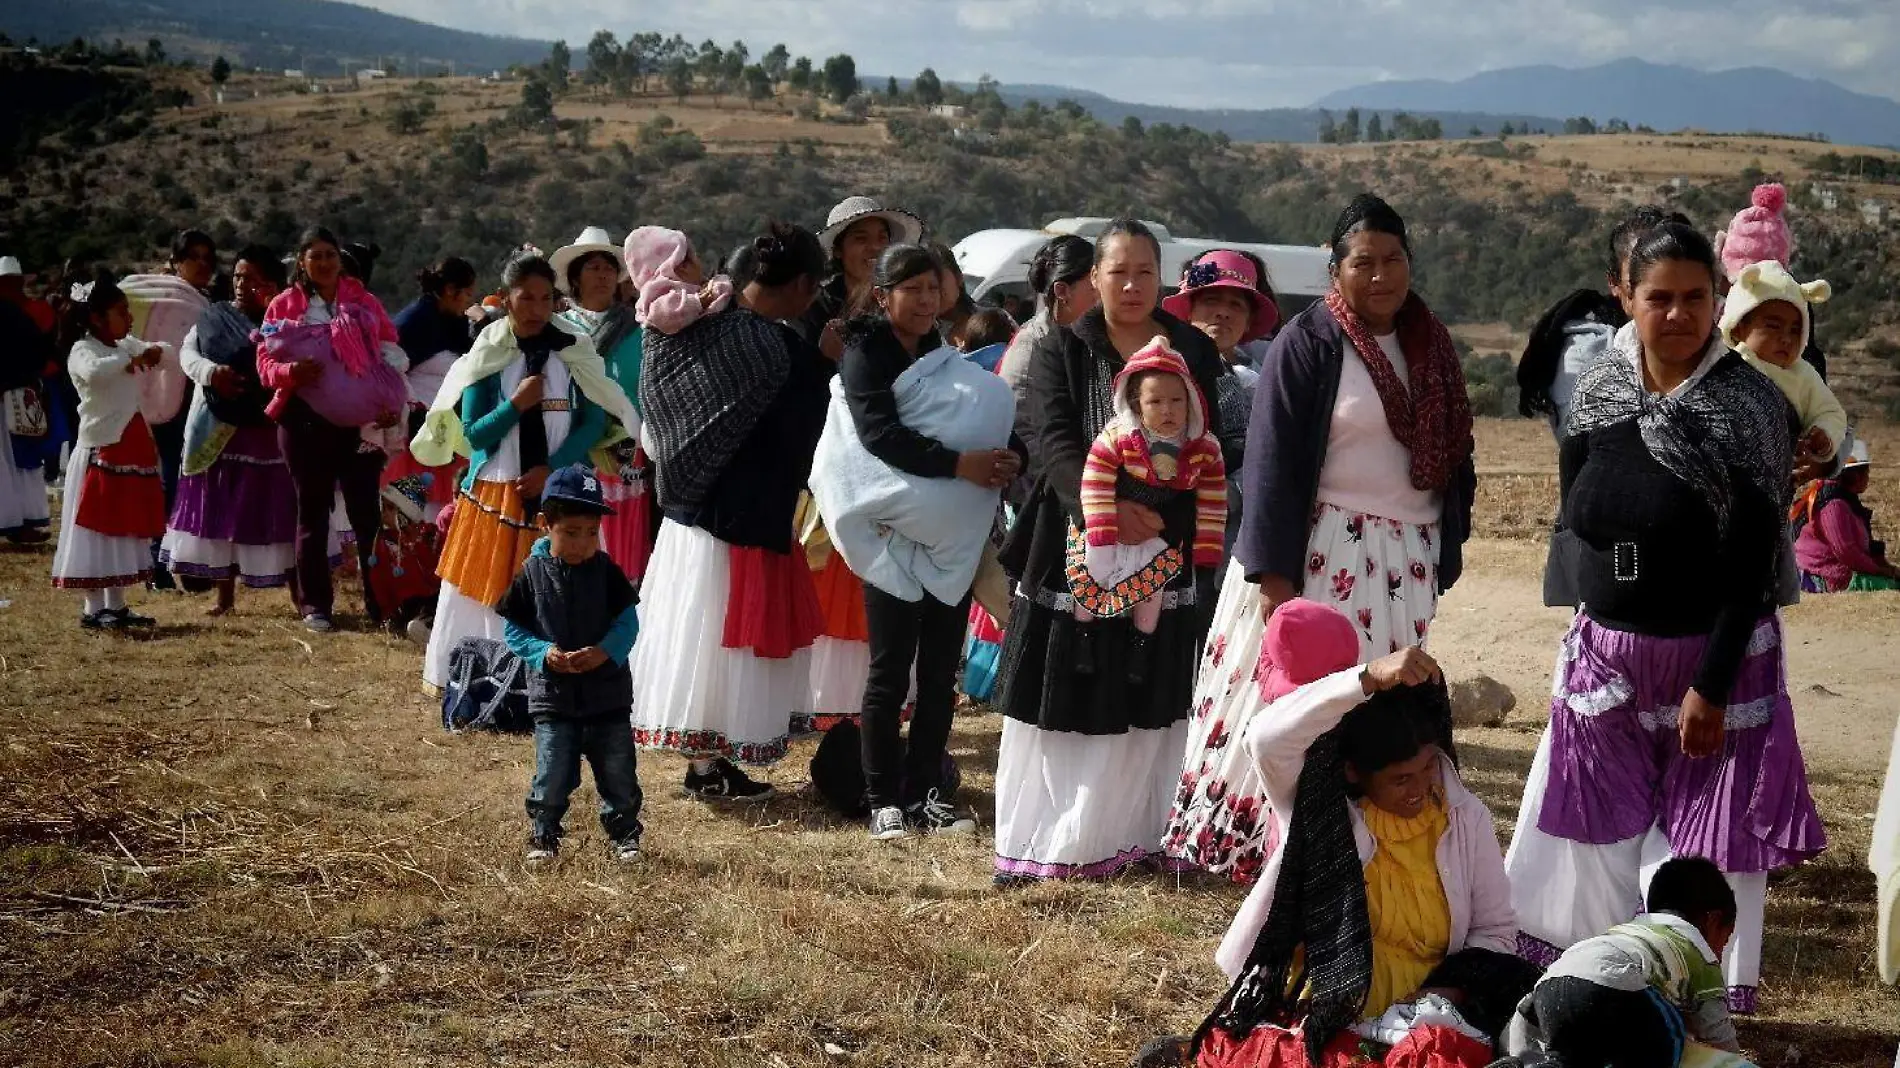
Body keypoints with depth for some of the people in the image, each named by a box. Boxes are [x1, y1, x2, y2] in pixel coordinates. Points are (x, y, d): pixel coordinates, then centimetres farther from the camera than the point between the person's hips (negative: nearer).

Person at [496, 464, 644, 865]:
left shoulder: (606, 571, -4)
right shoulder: (531, 573, -5)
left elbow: (628, 621, -3)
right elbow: (512, 628, -1)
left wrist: (606, 651, -22)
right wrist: (543, 652, -18)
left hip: (608, 693, 1)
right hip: (552, 695, -1)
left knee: (618, 773, 8)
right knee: (552, 774, 1)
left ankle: (625, 834, 24)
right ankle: (543, 836, 19)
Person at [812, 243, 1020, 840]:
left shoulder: (945, 361, 17)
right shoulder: (866, 355, -2)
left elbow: (988, 426, 16)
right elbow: (880, 433, -16)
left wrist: (998, 465, -7)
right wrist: (959, 464, -24)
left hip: (952, 539, 6)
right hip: (895, 535, -6)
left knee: (940, 669, 6)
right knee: (891, 669, -3)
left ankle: (925, 794, 13)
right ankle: (884, 801, 3)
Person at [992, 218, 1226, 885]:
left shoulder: (1195, 353, 9)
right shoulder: (1061, 351, 6)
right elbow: (1054, 442, -6)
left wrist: (1159, 517, -16)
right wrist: (1107, 508, -23)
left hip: (1164, 551, 1)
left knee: (1146, 710, 0)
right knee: (1061, 705, 0)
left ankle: (1124, 840, 7)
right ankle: (1037, 845, 6)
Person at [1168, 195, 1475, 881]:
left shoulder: (1429, 347, 12)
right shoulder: (1308, 342, -6)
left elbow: (1454, 458, 19)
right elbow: (1272, 461, -10)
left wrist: (1443, 557, 14)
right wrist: (1272, 570, -16)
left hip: (1404, 563, 6)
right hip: (1318, 554, -5)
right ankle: (1252, 838, 0)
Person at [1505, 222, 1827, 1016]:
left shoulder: (1748, 406, -13)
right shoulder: (1597, 394, 0)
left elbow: (1752, 563, -15)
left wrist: (1710, 685, -18)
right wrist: (1586, 638, 6)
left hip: (1713, 658, -4)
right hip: (1604, 654, 5)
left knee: (1699, 847, 2)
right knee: (1595, 835, 13)